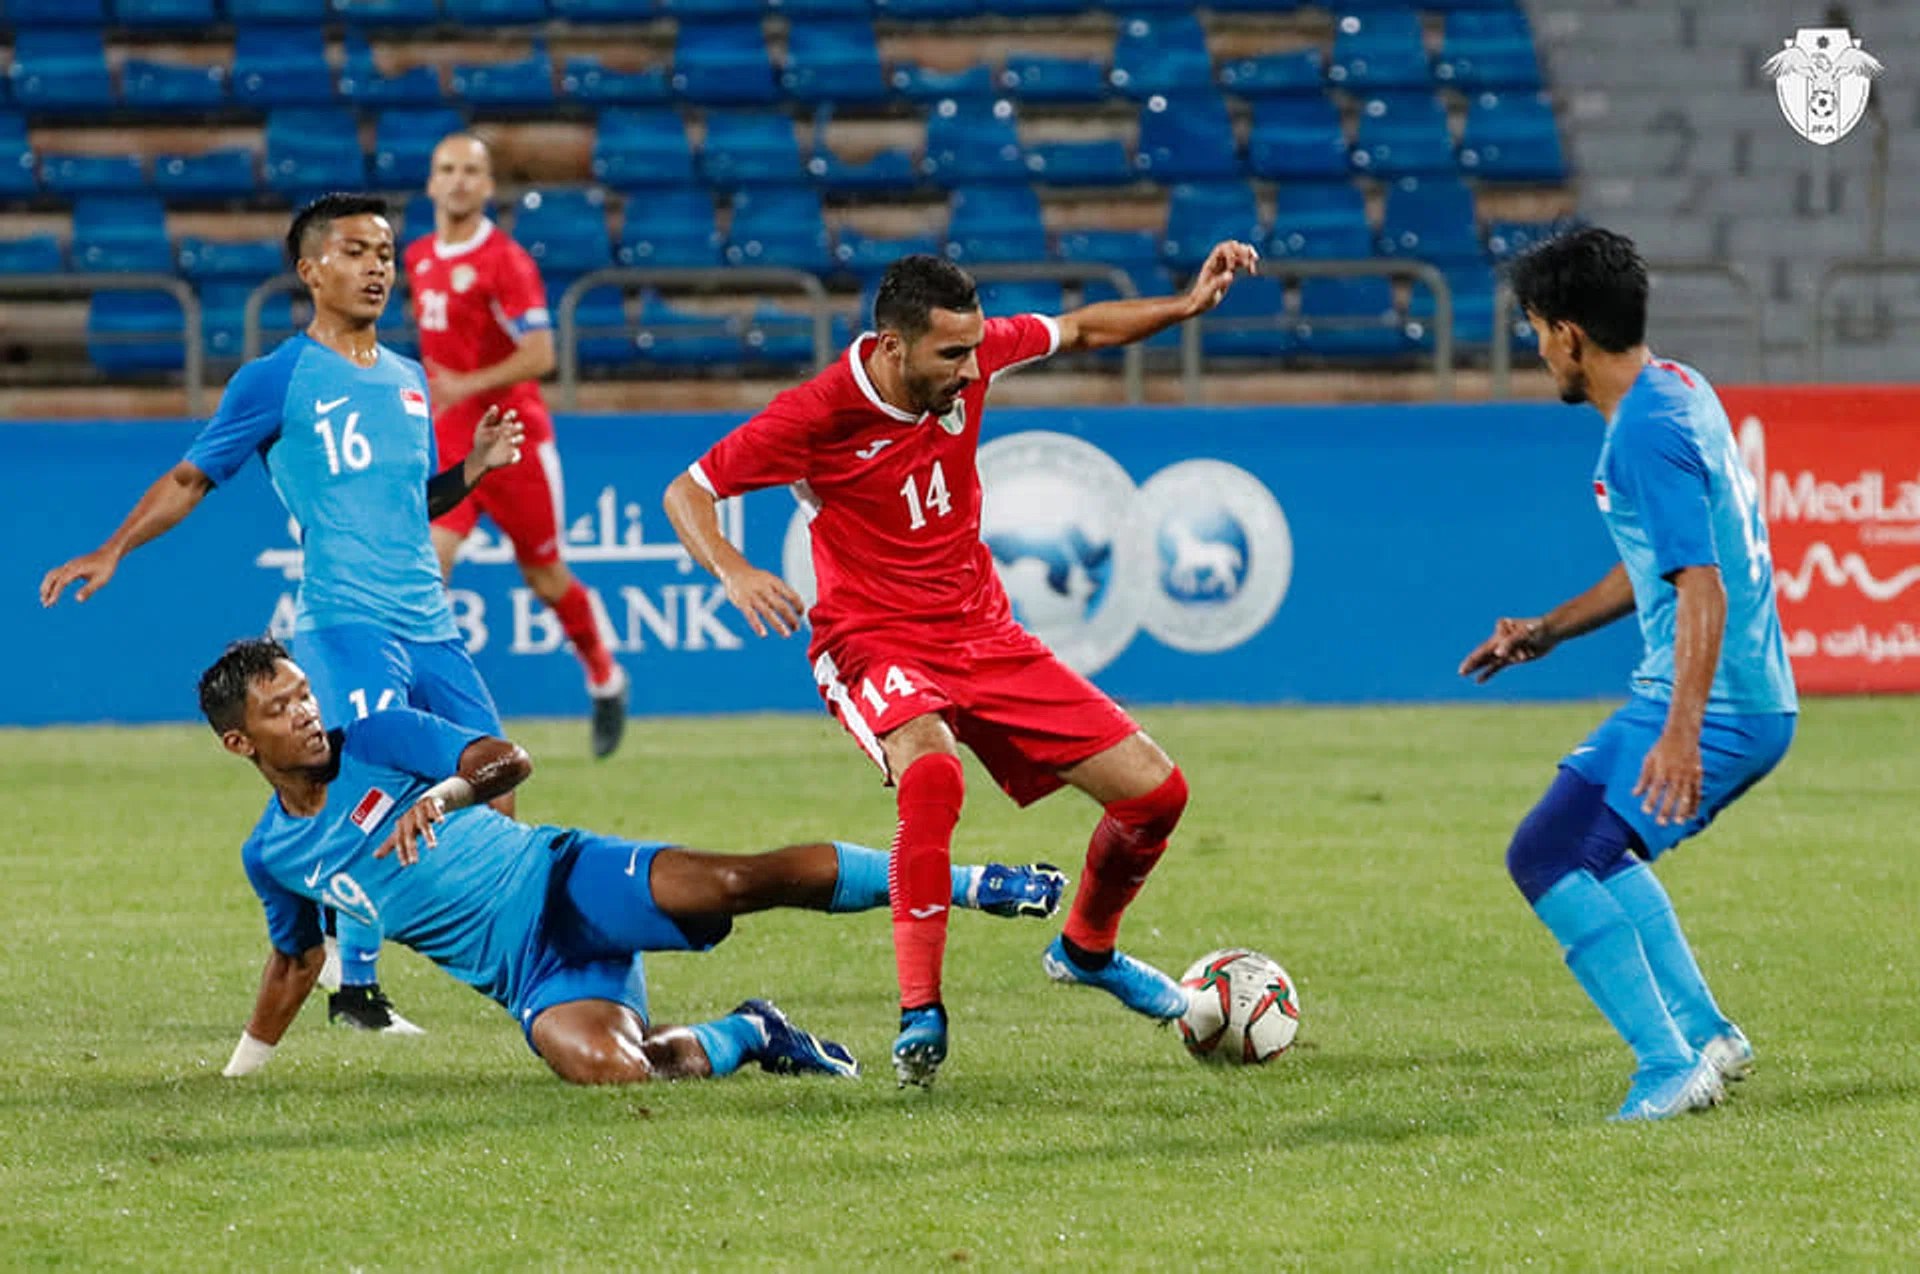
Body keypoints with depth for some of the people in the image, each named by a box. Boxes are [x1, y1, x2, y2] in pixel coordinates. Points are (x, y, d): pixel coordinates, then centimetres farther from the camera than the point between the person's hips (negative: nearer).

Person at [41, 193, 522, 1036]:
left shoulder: (408, 380, 19)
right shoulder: (278, 380, 0)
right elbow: (191, 477, 3)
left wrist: (474, 467, 8)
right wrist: (113, 551, -8)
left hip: (430, 626, 7)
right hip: (346, 621, -6)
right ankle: (355, 985, -12)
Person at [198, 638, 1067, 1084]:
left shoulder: (376, 742, 0)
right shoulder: (271, 856, 9)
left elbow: (508, 759, -10)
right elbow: (297, 958, 27)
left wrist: (445, 794, -31)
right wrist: (237, 1075, 31)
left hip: (567, 883, -1)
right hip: (528, 973, 1)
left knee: (738, 881, -27)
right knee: (607, 1068, -32)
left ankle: (968, 885, -15)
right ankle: (742, 1037, 0)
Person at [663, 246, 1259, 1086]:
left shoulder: (970, 355, -7)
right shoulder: (817, 415, -20)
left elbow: (1082, 330, 13)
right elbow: (686, 494, -12)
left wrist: (1190, 304, 1)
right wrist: (731, 571, -31)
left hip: (982, 634, 6)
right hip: (875, 642, -6)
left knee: (1154, 791, 1)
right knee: (932, 770, -40)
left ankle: (1087, 949, 32)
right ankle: (920, 1013, -34)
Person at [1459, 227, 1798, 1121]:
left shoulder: (1649, 434, -19)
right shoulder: (1678, 390, 13)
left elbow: (1701, 589, -27)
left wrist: (1681, 732, -34)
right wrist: (1546, 633, 27)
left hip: (1716, 704, -11)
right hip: (1758, 698, 11)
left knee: (1547, 857, -11)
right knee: (1595, 848, 24)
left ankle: (1670, 1067, -12)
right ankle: (1707, 1037, 21)